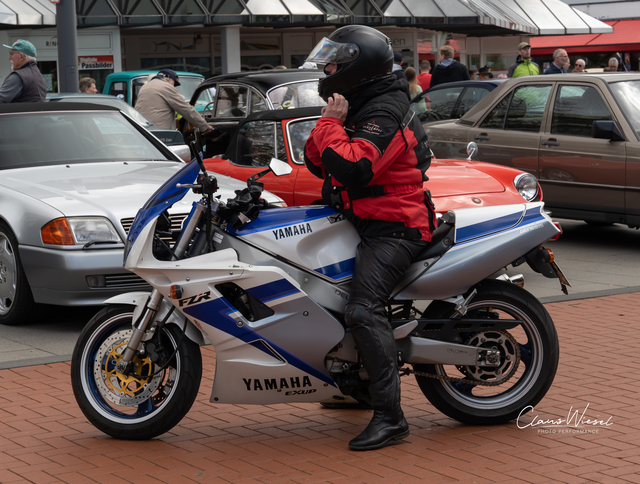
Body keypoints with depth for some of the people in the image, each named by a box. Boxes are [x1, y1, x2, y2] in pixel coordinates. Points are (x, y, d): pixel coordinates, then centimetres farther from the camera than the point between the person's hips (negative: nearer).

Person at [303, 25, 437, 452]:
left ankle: (390, 416, -29)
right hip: (366, 221, 12)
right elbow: (317, 163, 16)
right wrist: (328, 122, -1)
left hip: (395, 228, -12)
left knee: (364, 309, -27)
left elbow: (353, 169, -31)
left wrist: (332, 124, -18)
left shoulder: (384, 116, -17)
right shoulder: (360, 108, 17)